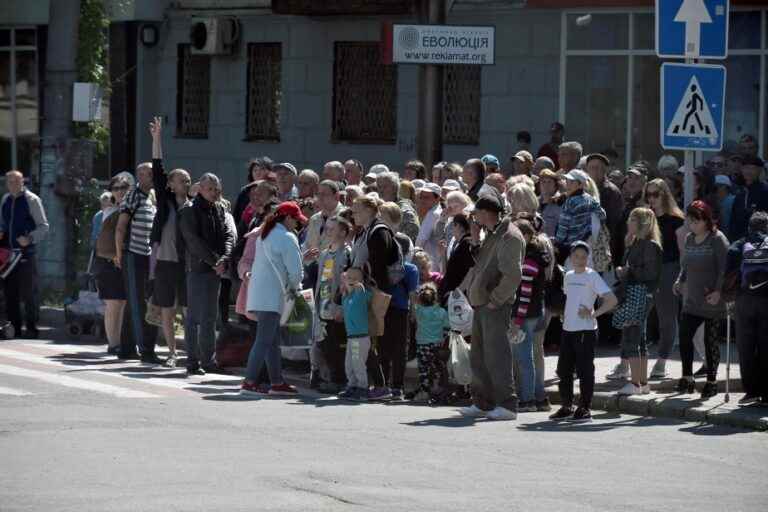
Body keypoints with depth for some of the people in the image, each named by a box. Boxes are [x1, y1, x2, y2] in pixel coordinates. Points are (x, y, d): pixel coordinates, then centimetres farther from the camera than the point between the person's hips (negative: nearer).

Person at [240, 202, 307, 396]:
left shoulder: (265, 235, 17)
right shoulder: (287, 238, -9)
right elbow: (295, 271, -11)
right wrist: (294, 287, 9)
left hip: (258, 292, 9)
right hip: (271, 297, -9)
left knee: (274, 340, 13)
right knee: (264, 340, -10)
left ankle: (277, 382, 15)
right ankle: (249, 382, -14)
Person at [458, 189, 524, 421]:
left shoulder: (509, 237, -15)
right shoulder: (491, 235, 17)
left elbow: (512, 276, -22)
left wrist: (495, 300, -19)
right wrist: (475, 242, 12)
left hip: (496, 306, -10)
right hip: (481, 304, 10)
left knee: (496, 357, -9)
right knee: (478, 357, 14)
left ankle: (507, 405, -6)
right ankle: (482, 403, 21)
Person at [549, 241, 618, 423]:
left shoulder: (592, 276, -8)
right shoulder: (568, 276, 13)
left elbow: (612, 300, -13)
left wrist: (594, 314, -16)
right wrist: (565, 315, 14)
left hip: (586, 330, -7)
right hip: (568, 329, 7)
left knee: (585, 370, -4)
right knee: (563, 369, 9)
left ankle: (585, 409, 1)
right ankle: (567, 407, 19)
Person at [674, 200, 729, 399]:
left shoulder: (717, 239, -10)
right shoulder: (689, 239, 11)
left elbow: (724, 268, -15)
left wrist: (718, 291, -23)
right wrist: (680, 282, 3)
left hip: (712, 301, -6)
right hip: (691, 299, 6)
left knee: (711, 340, 2)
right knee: (684, 337, -4)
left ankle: (711, 381, 13)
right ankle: (687, 378, 6)